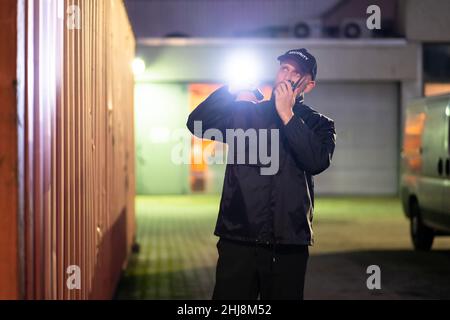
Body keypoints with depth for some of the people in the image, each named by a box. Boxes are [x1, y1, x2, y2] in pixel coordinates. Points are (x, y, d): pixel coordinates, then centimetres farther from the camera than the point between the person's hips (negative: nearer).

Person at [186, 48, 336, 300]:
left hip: (289, 244, 0)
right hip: (237, 241, 0)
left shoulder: (319, 125, 9)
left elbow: (317, 162, -11)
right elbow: (196, 124, -3)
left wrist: (287, 114, -11)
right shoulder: (243, 112, 11)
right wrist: (232, 89, -11)